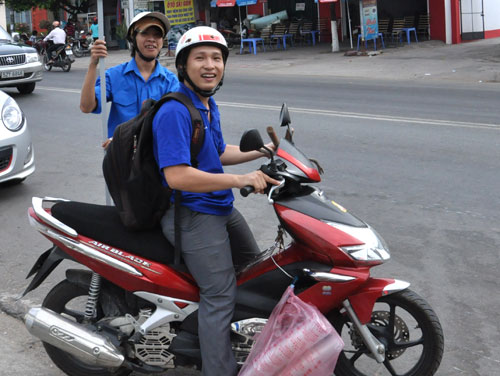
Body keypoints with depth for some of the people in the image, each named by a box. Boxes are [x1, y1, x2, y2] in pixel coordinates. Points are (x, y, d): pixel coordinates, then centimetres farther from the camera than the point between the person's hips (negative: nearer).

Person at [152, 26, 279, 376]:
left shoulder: (209, 105, 9)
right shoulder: (174, 112, -23)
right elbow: (177, 176, -32)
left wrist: (261, 152, 11)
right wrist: (241, 180, -32)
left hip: (220, 207, 11)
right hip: (192, 214, -11)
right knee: (221, 294, -12)